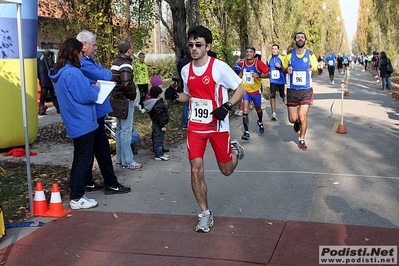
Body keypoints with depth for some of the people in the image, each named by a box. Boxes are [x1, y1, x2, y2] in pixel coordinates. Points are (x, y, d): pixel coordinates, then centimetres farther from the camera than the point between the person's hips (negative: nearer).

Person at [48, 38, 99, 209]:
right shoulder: (73, 72, -20)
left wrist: (90, 87, 13)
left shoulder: (60, 72, 11)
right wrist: (96, 88, -1)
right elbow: (86, 97, -19)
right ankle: (76, 198, 3)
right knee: (84, 159, -2)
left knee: (78, 158, 17)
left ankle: (74, 194, 23)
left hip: (74, 122, 10)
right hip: (83, 122, -10)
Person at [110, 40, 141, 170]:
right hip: (125, 100, -10)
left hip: (117, 99, 10)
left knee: (119, 129, 15)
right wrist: (132, 95, -13)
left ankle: (120, 159, 23)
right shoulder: (125, 64, -18)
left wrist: (114, 93, 16)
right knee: (126, 130, -5)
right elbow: (126, 84, -29)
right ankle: (127, 161, 0)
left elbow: (112, 79, 19)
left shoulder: (115, 62, 13)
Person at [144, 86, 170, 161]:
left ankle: (161, 153, 28)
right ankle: (159, 155, 1)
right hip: (158, 125, -11)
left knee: (159, 139, 18)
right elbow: (159, 116, -24)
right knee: (158, 139, -4)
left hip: (156, 124, 11)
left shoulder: (158, 102, 12)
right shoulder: (158, 104, -22)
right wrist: (162, 126, -21)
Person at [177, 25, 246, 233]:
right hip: (195, 126, 3)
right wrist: (175, 96, -2)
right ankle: (205, 214, 8)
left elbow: (241, 90, -8)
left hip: (218, 126, -3)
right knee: (196, 170, -7)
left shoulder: (219, 67, -13)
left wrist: (226, 106, -23)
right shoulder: (186, 70, 4)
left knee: (226, 170, 9)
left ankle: (235, 150, 45)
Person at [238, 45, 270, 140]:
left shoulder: (258, 63, -14)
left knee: (258, 109, 20)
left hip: (256, 90, -1)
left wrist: (259, 75, -32)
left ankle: (260, 122, 52)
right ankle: (246, 132, -13)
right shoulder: (243, 63, -1)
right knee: (245, 111, -14)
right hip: (245, 90, 1)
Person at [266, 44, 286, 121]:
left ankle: (283, 97, 53)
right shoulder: (269, 59, 4)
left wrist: (280, 67, -24)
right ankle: (273, 113, -7)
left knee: (282, 95, 13)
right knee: (272, 96, -9)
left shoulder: (282, 58, -8)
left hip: (281, 80, -2)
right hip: (273, 80, 2)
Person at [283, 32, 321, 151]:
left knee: (303, 117, -5)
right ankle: (297, 122, 39)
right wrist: (287, 69, -11)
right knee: (292, 119, 1)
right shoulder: (289, 54, 0)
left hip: (306, 90, -1)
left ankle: (302, 140, 17)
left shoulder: (310, 54, -2)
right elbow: (284, 68, 13)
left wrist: (319, 68, -23)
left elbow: (318, 72, 2)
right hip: (292, 91, 1)